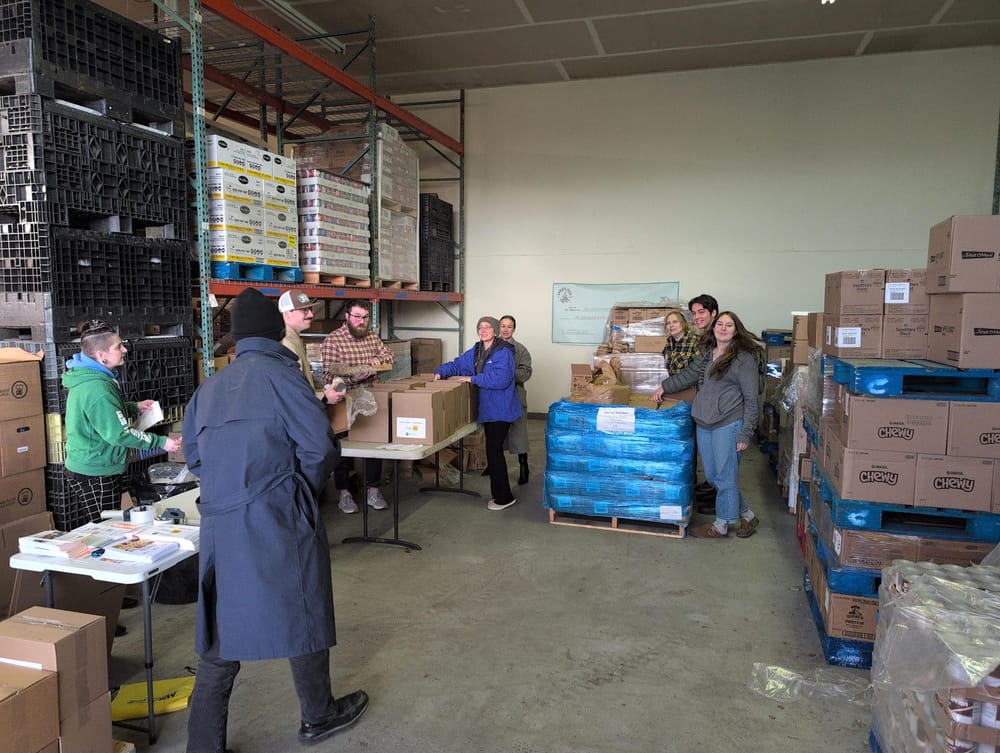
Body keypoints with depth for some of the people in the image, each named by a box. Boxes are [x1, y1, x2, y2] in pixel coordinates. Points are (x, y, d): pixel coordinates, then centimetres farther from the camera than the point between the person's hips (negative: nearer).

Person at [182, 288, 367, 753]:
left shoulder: (209, 387, 9)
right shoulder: (281, 375, -11)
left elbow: (194, 457, 16)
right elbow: (320, 447, -13)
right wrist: (305, 491, 5)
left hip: (219, 526, 6)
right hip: (278, 523, -5)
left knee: (220, 633, 14)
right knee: (303, 618, 14)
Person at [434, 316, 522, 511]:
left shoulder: (503, 353, -16)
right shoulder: (475, 352, 10)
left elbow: (500, 378, -28)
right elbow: (457, 365, 16)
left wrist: (473, 379, -24)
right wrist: (441, 372, -3)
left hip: (501, 410, -9)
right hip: (487, 409, 9)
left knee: (494, 450, -8)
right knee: (493, 449, 16)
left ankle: (504, 497, 3)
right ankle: (498, 492, 29)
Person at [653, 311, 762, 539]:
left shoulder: (744, 358, -7)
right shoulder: (708, 354, 13)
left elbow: (751, 399, -8)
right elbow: (689, 374, 27)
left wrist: (746, 433, -12)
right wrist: (664, 386, 19)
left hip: (728, 425, -7)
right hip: (703, 424, 7)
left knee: (725, 477, 1)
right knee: (712, 476, 12)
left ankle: (721, 526, 18)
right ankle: (747, 515, 29)